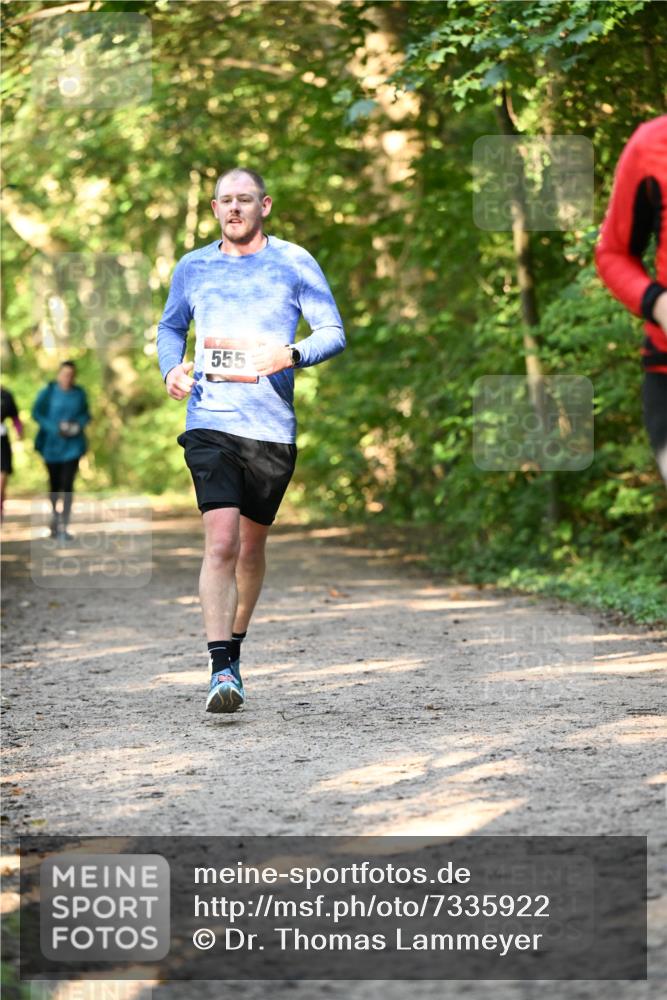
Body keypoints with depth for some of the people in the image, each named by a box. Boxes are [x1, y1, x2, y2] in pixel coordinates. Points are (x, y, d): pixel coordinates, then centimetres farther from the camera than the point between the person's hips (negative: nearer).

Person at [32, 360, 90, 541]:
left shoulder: (79, 393, 0)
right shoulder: (49, 391, -6)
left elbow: (85, 415, 11)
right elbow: (36, 413, -7)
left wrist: (78, 425, -12)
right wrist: (55, 428, -18)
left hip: (72, 444, 0)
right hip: (52, 443, 0)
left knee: (68, 485, -11)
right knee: (55, 483, 13)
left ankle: (63, 528, -11)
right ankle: (54, 514, 42)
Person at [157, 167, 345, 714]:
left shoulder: (294, 263, 3)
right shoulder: (192, 267, 9)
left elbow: (333, 332, 2)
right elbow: (171, 326, 24)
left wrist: (291, 355, -18)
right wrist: (172, 368, 2)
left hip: (272, 427, 0)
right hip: (210, 422, 0)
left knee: (251, 546, 13)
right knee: (221, 541, -16)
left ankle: (234, 646, 35)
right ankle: (221, 670, -20)